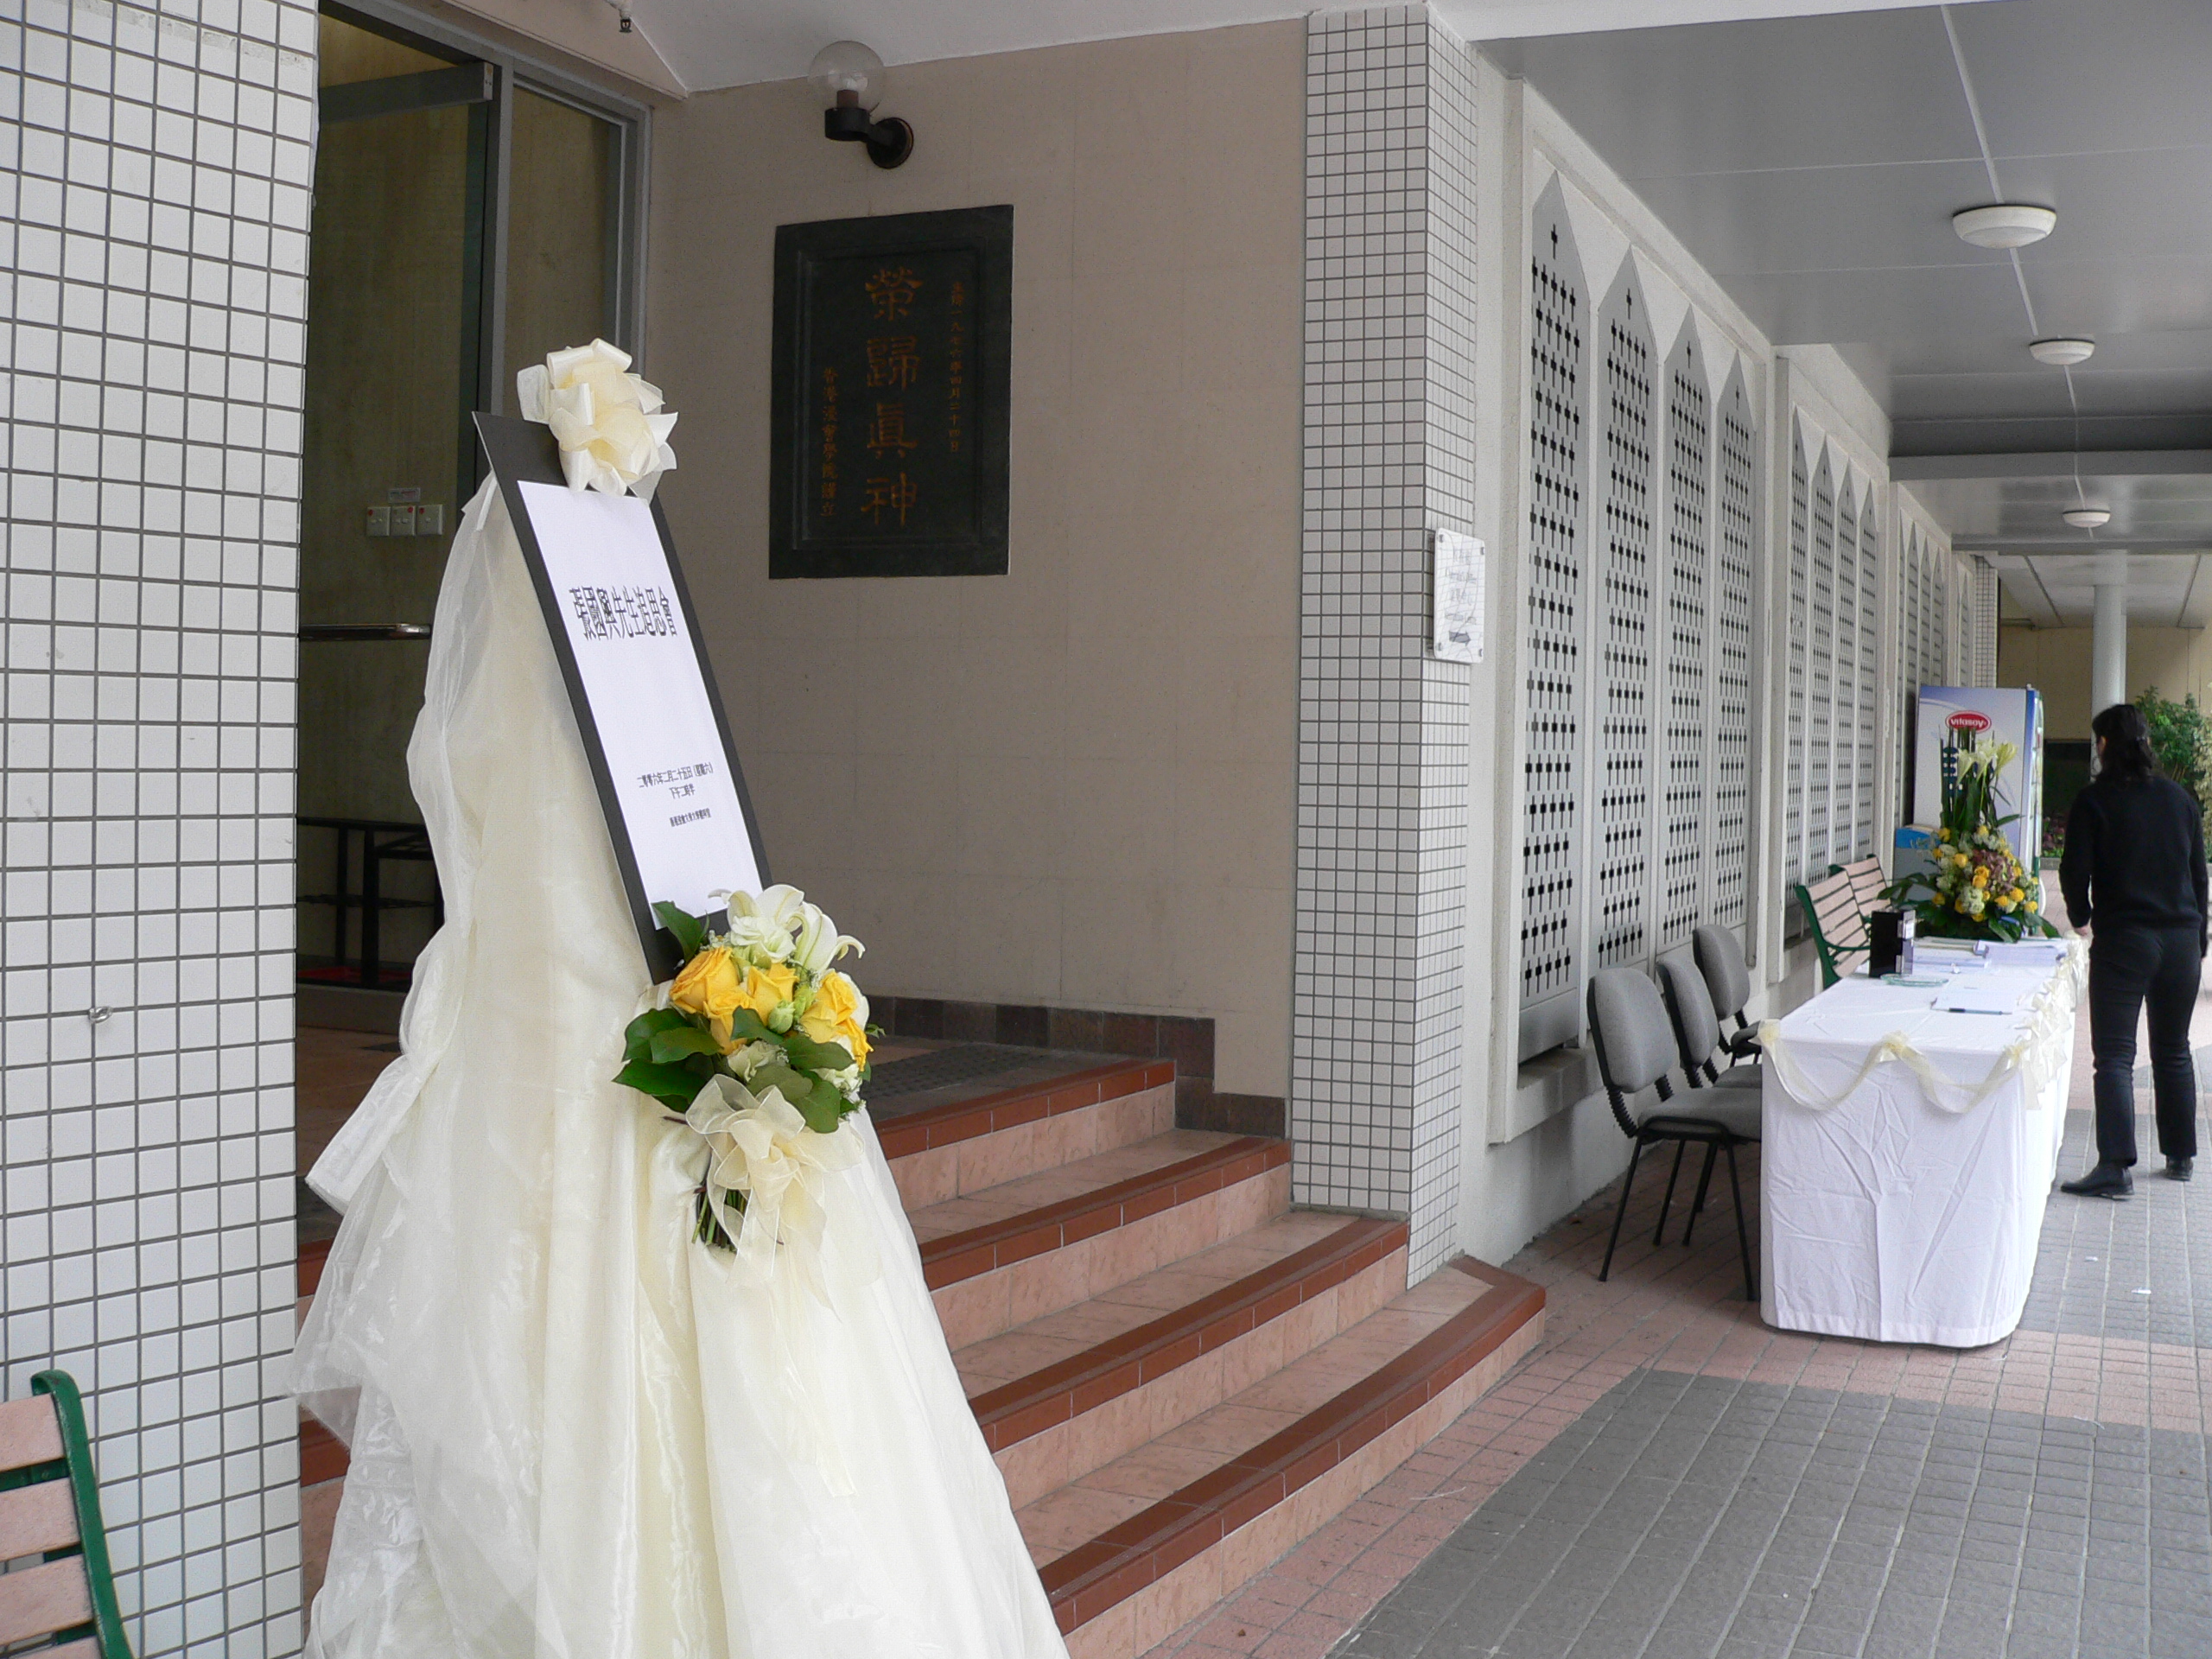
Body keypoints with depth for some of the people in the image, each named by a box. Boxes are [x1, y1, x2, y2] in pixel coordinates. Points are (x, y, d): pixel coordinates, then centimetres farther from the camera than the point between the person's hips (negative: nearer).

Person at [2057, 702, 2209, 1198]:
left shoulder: (2095, 801, -7)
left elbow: (2075, 872, -10)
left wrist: (2081, 917, 10)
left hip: (2122, 941, -5)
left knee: (2114, 1055, -6)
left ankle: (2116, 1167, -16)